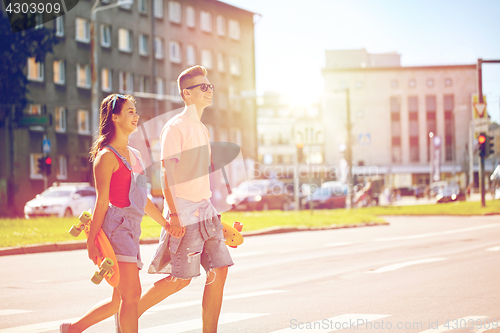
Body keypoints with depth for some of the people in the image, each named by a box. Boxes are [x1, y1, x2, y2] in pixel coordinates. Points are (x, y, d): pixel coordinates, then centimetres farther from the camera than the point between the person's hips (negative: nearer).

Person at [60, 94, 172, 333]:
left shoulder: (133, 155, 18)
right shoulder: (107, 156, -7)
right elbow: (102, 202, -11)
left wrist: (166, 224, 23)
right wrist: (91, 241, -12)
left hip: (132, 228, 9)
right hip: (117, 225, -9)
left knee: (120, 299, 11)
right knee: (132, 294, -13)